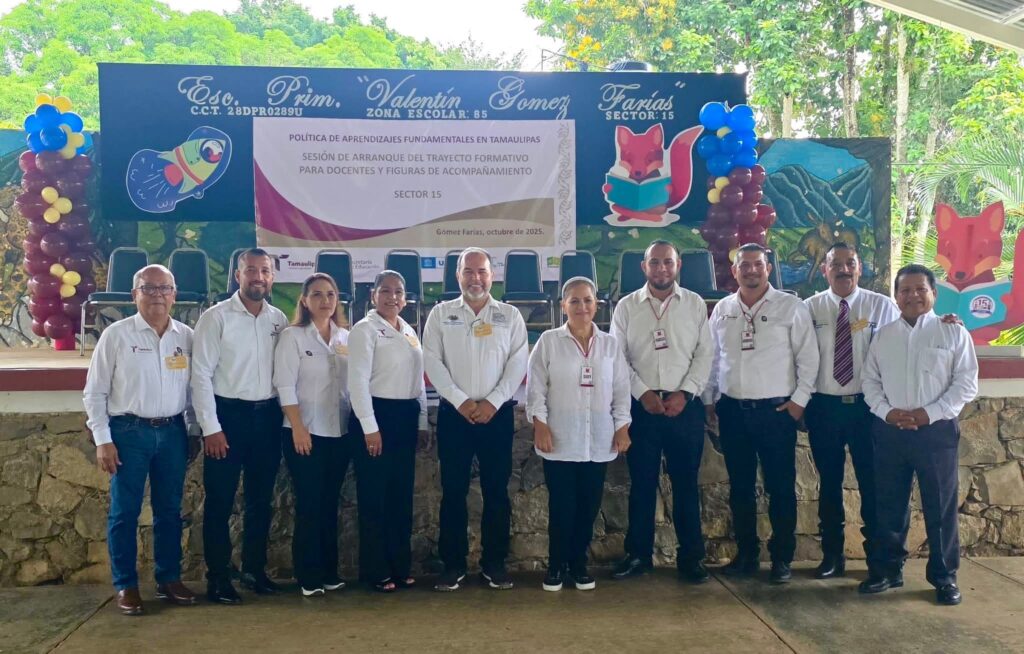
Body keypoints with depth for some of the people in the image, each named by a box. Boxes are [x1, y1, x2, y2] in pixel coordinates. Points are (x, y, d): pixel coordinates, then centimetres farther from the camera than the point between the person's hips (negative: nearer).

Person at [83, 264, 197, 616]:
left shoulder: (187, 336, 4)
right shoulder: (116, 334, -4)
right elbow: (95, 392, -2)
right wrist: (103, 440, -6)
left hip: (172, 431, 3)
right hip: (128, 431, -3)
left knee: (170, 509, 11)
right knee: (124, 512, 4)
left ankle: (169, 579, 24)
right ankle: (126, 585, 17)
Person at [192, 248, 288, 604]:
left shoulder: (279, 319, 7)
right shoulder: (216, 317, -6)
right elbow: (201, 374, -9)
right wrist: (211, 427, -12)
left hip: (268, 416, 4)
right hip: (228, 415, -4)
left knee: (261, 499, 14)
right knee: (220, 501, 4)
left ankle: (255, 568, 29)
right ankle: (218, 577, 16)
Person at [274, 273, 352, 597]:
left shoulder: (347, 337, 9)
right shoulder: (292, 336, -3)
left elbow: (355, 382, 10)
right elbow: (285, 384, -9)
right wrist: (298, 428, -15)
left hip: (340, 432, 4)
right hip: (305, 432, -4)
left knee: (330, 503, 10)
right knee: (309, 504, -1)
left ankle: (329, 571, 19)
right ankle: (308, 576, 8)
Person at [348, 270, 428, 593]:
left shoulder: (410, 332, 15)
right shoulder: (365, 329, -6)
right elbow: (357, 380, -13)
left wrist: (422, 420, 15)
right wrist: (370, 427, -18)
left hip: (406, 417, 7)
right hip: (376, 414, -7)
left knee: (402, 496, 11)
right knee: (374, 497, 0)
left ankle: (400, 566, 21)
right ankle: (376, 572, 8)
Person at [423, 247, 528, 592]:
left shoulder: (510, 315, 6)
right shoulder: (441, 314, 6)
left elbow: (518, 363, -1)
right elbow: (432, 361, -2)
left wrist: (492, 402, -12)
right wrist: (461, 401, -11)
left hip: (498, 413, 0)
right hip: (454, 412, 0)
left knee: (496, 490, 4)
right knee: (453, 490, 4)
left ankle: (494, 563, 15)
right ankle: (453, 564, 13)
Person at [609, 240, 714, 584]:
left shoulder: (695, 304, 6)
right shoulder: (627, 306, 5)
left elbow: (705, 354, 2)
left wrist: (685, 393, -8)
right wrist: (643, 393, -9)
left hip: (685, 406, 0)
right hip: (641, 406, 0)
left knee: (686, 483, 5)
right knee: (642, 483, 6)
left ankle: (691, 556, 16)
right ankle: (638, 555, 17)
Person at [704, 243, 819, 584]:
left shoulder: (791, 307, -3)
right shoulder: (722, 309, 8)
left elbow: (808, 357, -3)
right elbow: (713, 358, 13)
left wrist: (799, 400, -7)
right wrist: (710, 400, 11)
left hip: (777, 411, -3)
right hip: (732, 411, 4)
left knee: (780, 488, 3)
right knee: (740, 487, 11)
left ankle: (781, 558, 16)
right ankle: (746, 554, 24)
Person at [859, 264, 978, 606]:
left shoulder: (953, 332, -1)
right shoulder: (883, 336, 9)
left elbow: (966, 383, -5)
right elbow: (870, 380, 9)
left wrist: (929, 413, -15)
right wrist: (886, 412, -8)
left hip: (937, 430, -3)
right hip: (890, 431, 3)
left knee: (940, 507, 5)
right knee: (889, 505, 10)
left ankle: (944, 576, 18)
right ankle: (887, 569, 23)